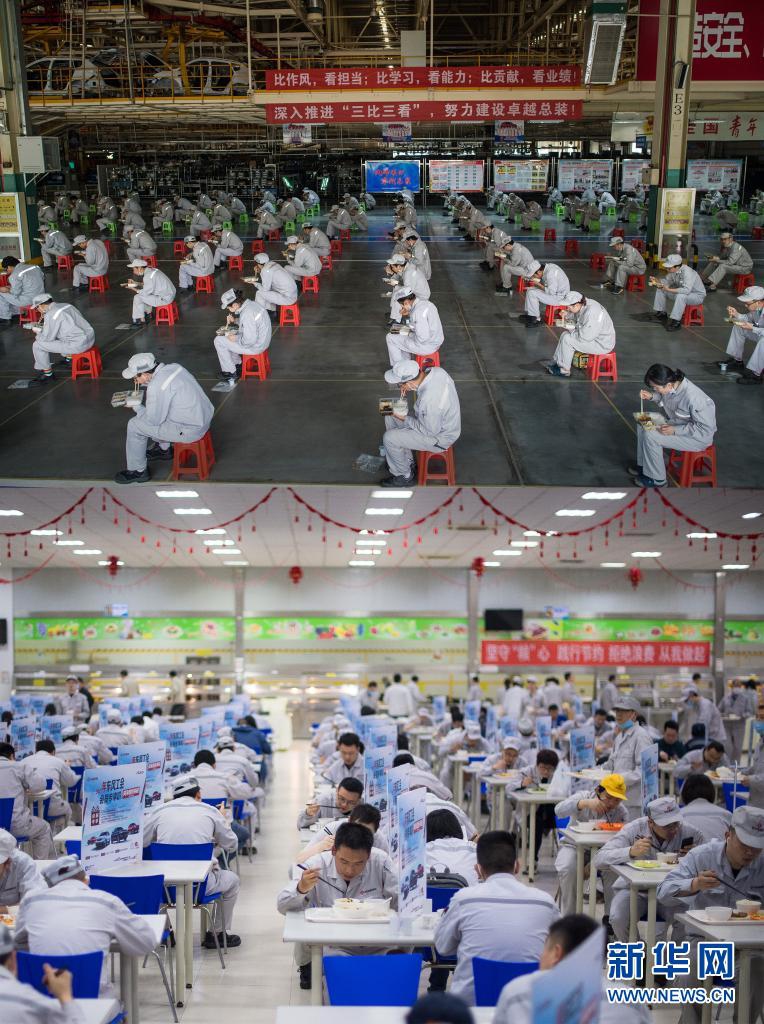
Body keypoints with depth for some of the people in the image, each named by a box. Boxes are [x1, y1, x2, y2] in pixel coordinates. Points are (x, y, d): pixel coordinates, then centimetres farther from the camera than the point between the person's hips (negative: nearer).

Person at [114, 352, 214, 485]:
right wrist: (144, 384, 10)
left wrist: (136, 407, 3)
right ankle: (163, 449, 41)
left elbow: (153, 420, -14)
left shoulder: (156, 386, -24)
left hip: (190, 431, -9)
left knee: (134, 426, 1)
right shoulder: (173, 367, 1)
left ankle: (138, 471, 16)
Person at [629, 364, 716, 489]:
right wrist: (651, 396, -9)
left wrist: (675, 430, -31)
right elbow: (662, 397, 13)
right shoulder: (671, 386, -13)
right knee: (643, 425, 5)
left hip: (699, 437, -9)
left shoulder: (693, 398, -36)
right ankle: (643, 465, 20)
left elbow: (705, 429, -28)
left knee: (651, 436, -20)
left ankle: (657, 479, -5)